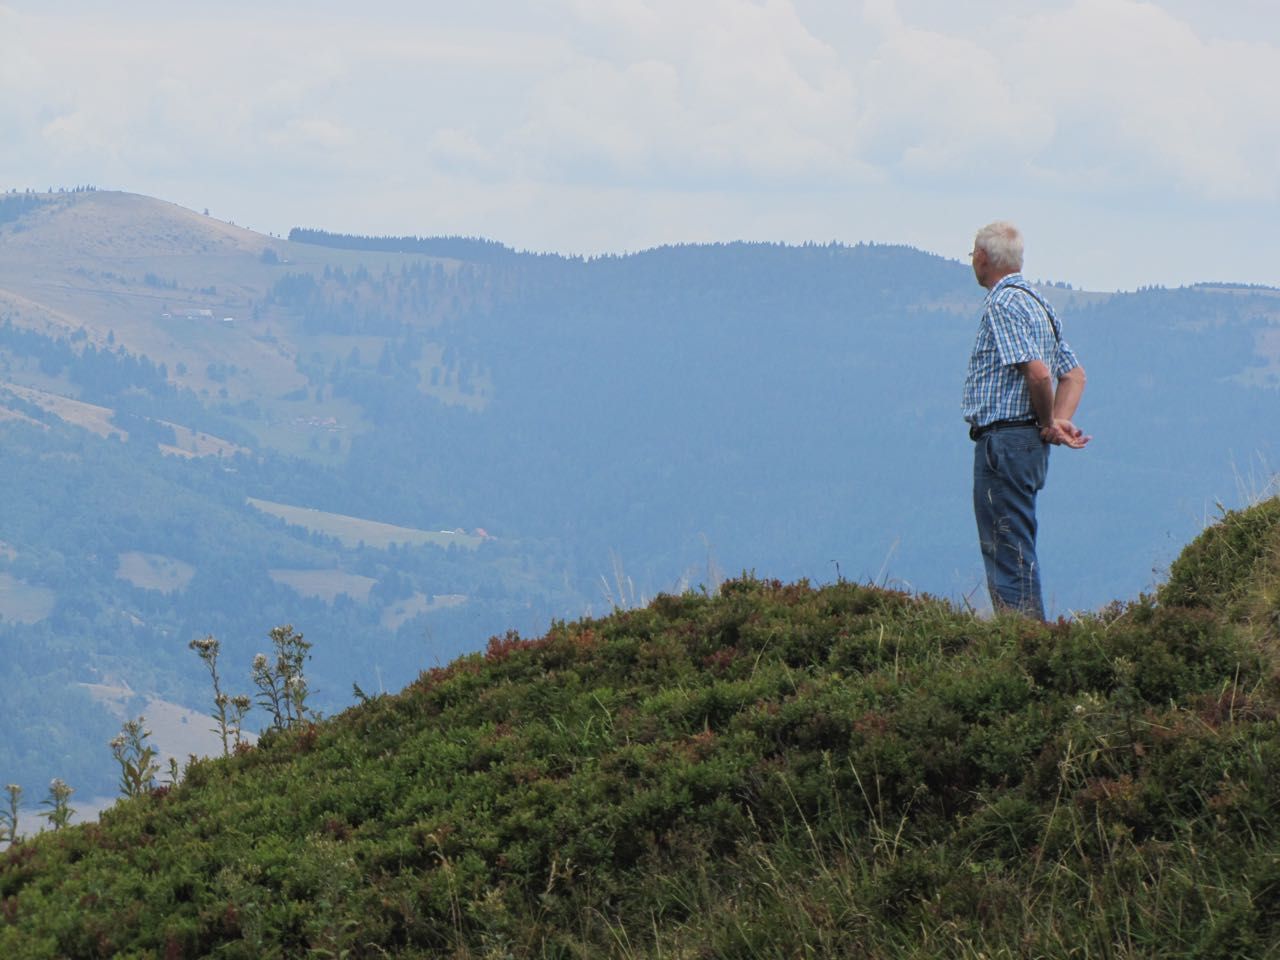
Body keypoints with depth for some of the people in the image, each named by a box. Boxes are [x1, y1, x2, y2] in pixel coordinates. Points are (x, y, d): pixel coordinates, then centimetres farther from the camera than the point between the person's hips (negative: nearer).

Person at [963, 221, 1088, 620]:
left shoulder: (1003, 304, -13)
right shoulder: (1037, 302, 19)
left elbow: (1038, 373, -25)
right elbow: (1074, 374, 21)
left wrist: (1048, 425, -9)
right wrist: (1059, 423, 5)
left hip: (1004, 441, -10)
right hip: (1029, 444, 10)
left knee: (1009, 553, -9)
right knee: (1014, 552, 15)